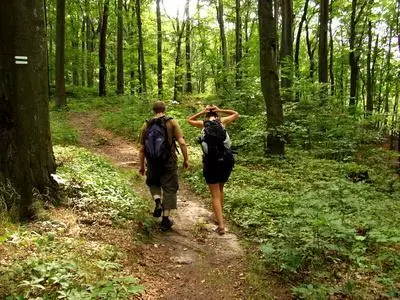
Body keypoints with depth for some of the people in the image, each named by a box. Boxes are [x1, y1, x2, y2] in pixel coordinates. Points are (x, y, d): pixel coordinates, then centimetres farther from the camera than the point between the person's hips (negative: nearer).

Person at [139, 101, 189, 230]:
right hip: (169, 162, -2)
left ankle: (158, 202, 1)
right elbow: (182, 143, -14)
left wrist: (141, 166, 14)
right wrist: (186, 159, -3)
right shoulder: (171, 122, -5)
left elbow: (142, 149, 5)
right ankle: (165, 219, 12)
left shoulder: (146, 125, 3)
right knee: (169, 189, 9)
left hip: (152, 162, 2)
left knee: (153, 183, 27)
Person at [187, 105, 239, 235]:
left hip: (211, 163, -2)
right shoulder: (222, 121, 3)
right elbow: (236, 114, 20)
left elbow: (189, 120, 23)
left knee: (215, 195, 3)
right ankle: (220, 217, 33)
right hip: (226, 162, 2)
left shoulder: (203, 124, 3)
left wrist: (202, 112, 12)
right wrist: (220, 110, 12)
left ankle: (221, 225, -6)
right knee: (220, 189, 24)